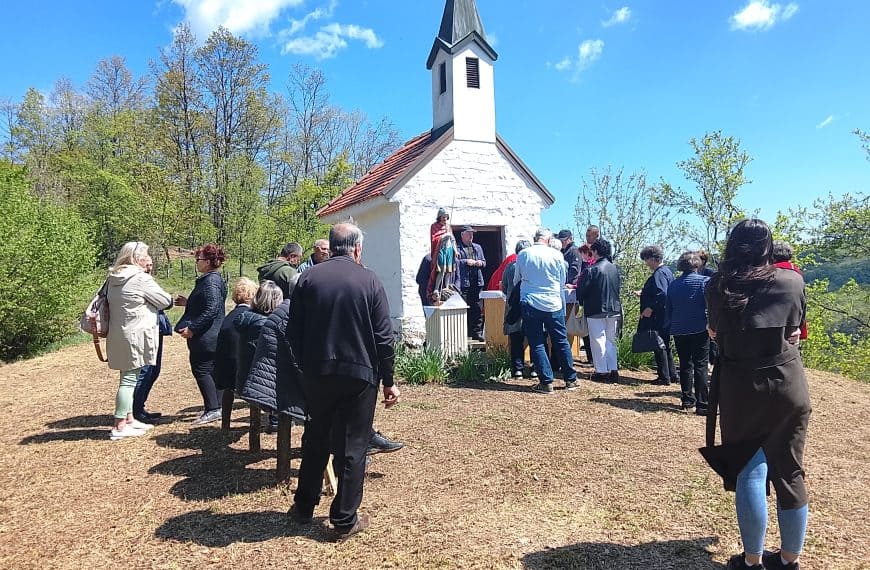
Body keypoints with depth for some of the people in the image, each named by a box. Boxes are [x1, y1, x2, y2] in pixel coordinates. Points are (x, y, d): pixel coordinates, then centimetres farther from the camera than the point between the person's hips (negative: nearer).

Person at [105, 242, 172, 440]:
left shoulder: (112, 279, 10)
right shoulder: (141, 278, -14)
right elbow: (165, 301, -9)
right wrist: (176, 300, 12)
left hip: (118, 334, 9)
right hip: (135, 336, -9)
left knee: (129, 378, 17)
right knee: (129, 379, -3)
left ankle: (129, 419, 26)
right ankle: (119, 427, 2)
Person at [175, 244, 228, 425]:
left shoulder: (210, 282, -18)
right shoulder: (215, 279, 15)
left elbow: (211, 309, -26)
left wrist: (192, 328, -24)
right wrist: (188, 302, 19)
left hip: (206, 337, -10)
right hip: (215, 336, 10)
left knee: (201, 370, -5)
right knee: (214, 370, 13)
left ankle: (212, 409, -2)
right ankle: (218, 407, 20)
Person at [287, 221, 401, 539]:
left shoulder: (307, 278, -1)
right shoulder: (369, 281, -7)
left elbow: (295, 332, 2)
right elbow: (383, 336, -8)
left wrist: (306, 367, 15)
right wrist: (388, 381, 0)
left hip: (317, 373, 3)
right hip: (359, 374, -3)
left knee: (315, 439, 20)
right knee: (352, 446, 7)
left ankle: (304, 507, 33)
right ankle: (345, 520, 16)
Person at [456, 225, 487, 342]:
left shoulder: (478, 247, 22)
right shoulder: (457, 248, 3)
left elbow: (484, 262, 23)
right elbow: (455, 262, -10)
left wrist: (480, 263, 2)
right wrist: (466, 262, -15)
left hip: (477, 282, 5)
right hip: (463, 283, -5)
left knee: (477, 309, 6)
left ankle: (477, 333, 13)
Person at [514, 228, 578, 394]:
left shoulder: (523, 254, -2)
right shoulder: (557, 255, -2)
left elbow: (516, 280, 11)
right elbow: (562, 282, 9)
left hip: (530, 304, -1)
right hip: (554, 304, 1)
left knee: (536, 344, 5)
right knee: (561, 342, 11)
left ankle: (546, 382, 5)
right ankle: (570, 380, 21)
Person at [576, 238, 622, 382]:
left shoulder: (591, 270, -16)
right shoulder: (615, 269, 5)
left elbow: (581, 291, -11)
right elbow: (617, 289, 14)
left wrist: (580, 301, 8)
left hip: (596, 311, -6)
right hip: (614, 310, 6)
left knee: (598, 340, 3)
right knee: (611, 340, 14)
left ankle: (601, 371, 6)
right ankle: (613, 370, 14)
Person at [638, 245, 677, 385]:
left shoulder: (659, 274, -18)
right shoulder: (666, 271, 14)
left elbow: (662, 294, -29)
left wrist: (651, 308, -26)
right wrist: (643, 293, 19)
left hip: (658, 318, -10)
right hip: (665, 317, 10)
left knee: (659, 346, -2)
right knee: (666, 346, 17)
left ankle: (664, 377, 4)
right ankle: (672, 375, 25)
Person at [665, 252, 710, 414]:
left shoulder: (673, 285, 4)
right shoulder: (704, 281, -7)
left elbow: (668, 309, 8)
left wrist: (668, 327, 17)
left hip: (679, 331, 4)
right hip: (700, 329, -3)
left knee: (685, 365, 14)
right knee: (700, 366, -1)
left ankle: (687, 399, 19)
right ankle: (702, 404, -3)